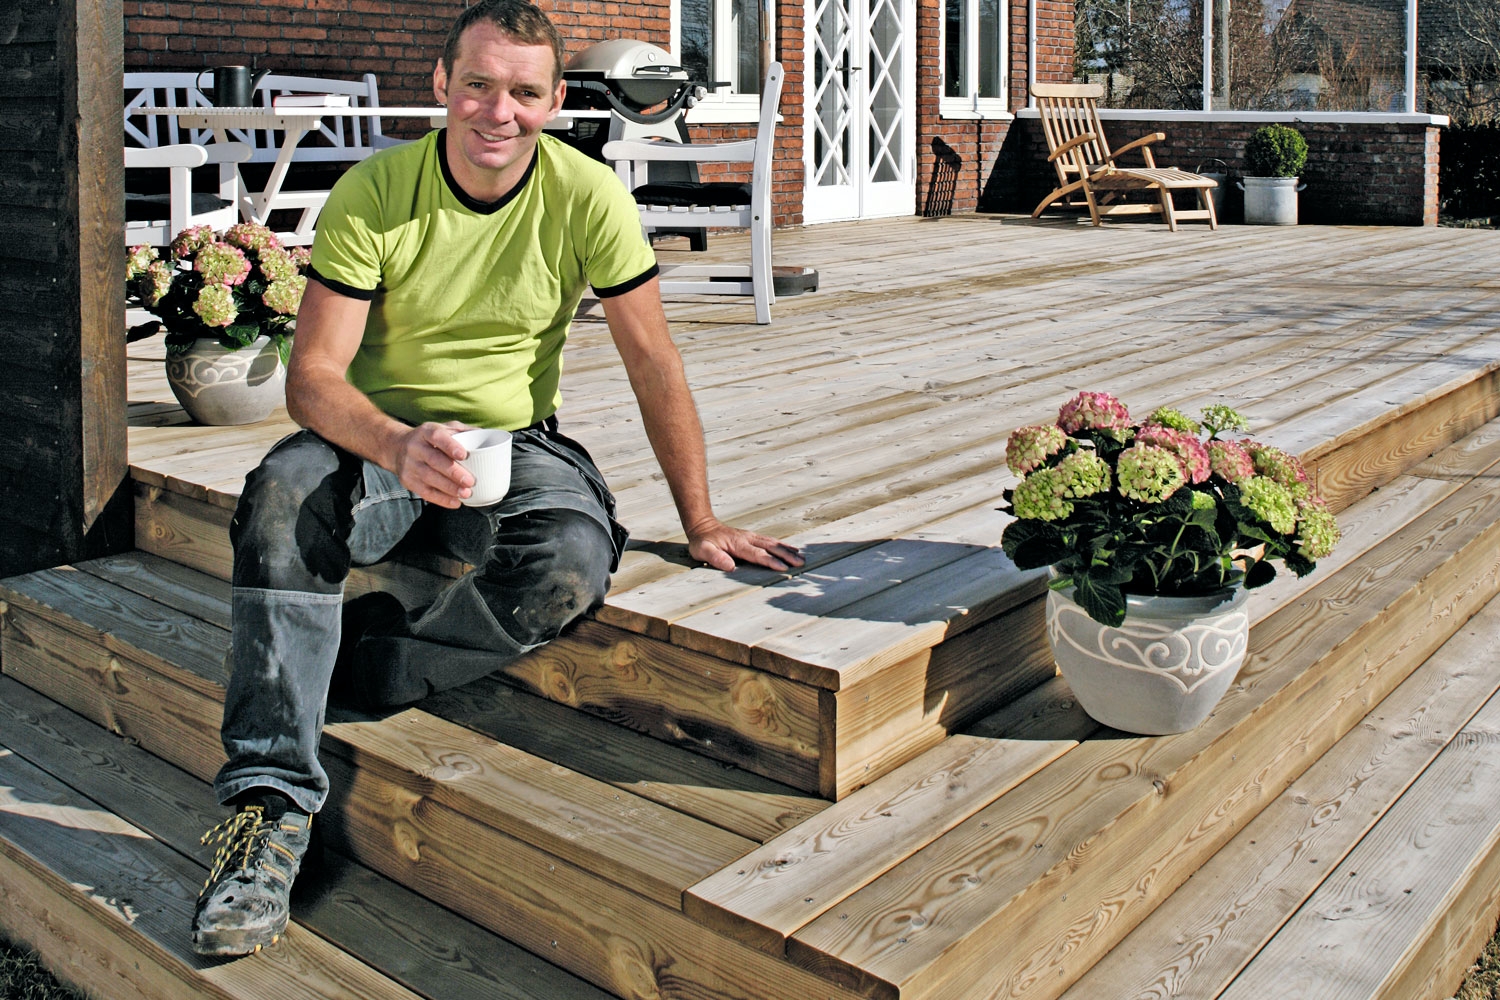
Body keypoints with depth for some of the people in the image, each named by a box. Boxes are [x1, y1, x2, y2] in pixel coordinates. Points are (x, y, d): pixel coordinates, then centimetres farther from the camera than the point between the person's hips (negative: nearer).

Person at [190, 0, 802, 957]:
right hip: (380, 436, 0)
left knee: (573, 565, -33)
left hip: (517, 442, 1)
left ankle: (347, 662, -14)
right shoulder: (372, 195, -12)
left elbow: (653, 360, -5)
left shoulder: (587, 197, -10)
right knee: (286, 492, -34)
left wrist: (700, 521, -6)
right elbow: (311, 375, -15)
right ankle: (271, 804, -30)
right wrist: (401, 447, -37)